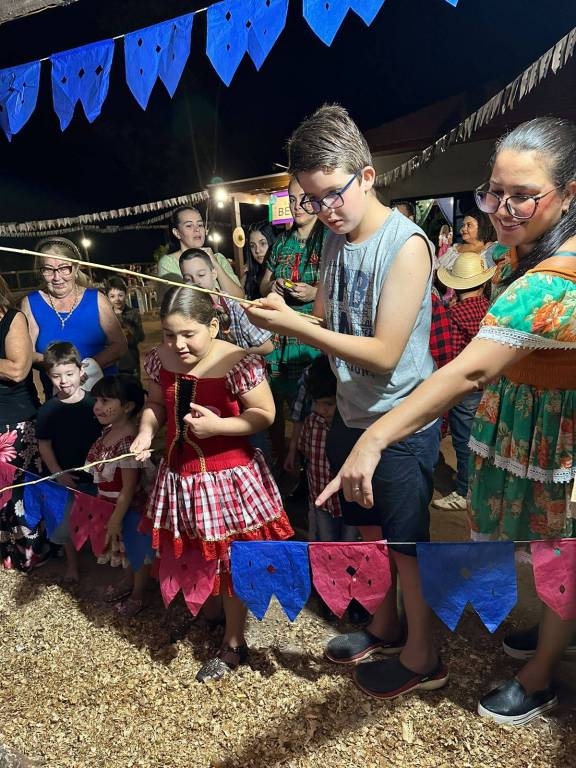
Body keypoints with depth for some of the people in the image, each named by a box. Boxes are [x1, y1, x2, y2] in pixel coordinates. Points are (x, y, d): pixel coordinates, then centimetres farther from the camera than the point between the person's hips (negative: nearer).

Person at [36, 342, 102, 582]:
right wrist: (59, 473, -9)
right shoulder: (48, 410, -8)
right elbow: (44, 445, -3)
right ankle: (72, 562, 35)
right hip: (65, 478, 1)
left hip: (95, 475, 0)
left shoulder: (94, 403, -9)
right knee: (67, 523, 13)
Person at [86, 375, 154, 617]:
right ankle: (127, 581, 53)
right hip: (110, 504, 8)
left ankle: (137, 595, 37)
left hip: (130, 510, -8)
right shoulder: (108, 431, -4)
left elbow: (129, 488, -26)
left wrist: (116, 519, -19)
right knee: (125, 547, 29)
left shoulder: (129, 442, -32)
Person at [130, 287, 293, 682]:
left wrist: (218, 425, -27)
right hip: (180, 472, 5)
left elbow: (264, 415, -15)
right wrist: (146, 432, -8)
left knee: (231, 562, 11)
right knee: (191, 555, 21)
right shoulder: (161, 359, -3)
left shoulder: (238, 364, -22)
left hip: (228, 475, -5)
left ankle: (233, 644, 34)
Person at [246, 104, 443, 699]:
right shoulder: (334, 239, 5)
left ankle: (422, 658, 34)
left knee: (406, 544, 9)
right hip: (351, 415, 7)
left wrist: (297, 328, -26)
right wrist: (284, 316, -11)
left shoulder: (406, 244, -19)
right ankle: (384, 626, 46)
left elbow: (384, 355, -23)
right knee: (368, 528, 21)